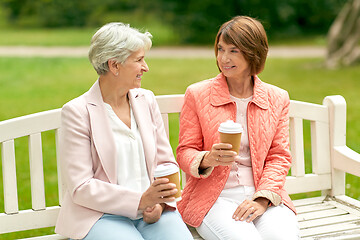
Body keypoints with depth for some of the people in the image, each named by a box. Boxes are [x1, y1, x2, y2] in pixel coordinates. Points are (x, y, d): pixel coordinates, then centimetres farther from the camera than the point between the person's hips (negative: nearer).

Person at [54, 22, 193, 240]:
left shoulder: (146, 100, 12)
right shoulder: (77, 111, -5)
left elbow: (166, 162, 14)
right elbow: (80, 188, -10)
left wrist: (159, 202, -5)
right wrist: (140, 200, -19)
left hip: (153, 212, 4)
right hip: (101, 215, -4)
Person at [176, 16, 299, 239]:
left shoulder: (277, 98, 10)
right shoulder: (197, 94, 5)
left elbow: (279, 156, 7)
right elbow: (185, 152, 5)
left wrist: (262, 199, -9)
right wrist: (207, 159, -19)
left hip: (264, 195, 2)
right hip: (214, 197, -2)